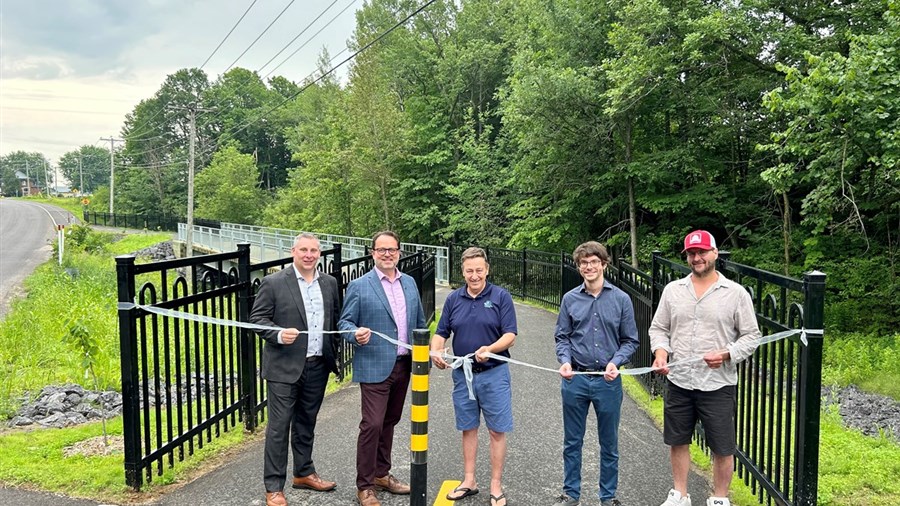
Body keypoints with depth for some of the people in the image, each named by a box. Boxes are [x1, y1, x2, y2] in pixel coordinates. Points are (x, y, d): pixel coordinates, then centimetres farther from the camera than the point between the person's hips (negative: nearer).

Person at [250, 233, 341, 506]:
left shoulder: (329, 283, 7)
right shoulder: (273, 283, -7)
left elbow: (336, 318, 14)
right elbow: (257, 318, -6)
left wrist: (334, 352, 5)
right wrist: (278, 335, -23)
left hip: (317, 367, 5)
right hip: (284, 367, -4)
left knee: (306, 424, 18)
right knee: (278, 427, 1)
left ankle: (304, 473, 34)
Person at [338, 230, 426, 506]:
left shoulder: (410, 283, 10)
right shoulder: (359, 286, -6)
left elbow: (419, 322, 15)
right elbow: (344, 322, -5)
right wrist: (356, 334, -26)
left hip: (404, 366, 5)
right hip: (374, 367, -5)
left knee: (389, 422, 16)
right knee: (372, 424, -6)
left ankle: (381, 473, 32)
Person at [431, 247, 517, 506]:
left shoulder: (501, 297, -6)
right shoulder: (453, 299, 5)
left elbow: (510, 335, -10)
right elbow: (441, 333, 7)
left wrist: (490, 349, -28)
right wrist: (436, 352, -13)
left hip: (494, 373, -3)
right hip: (463, 374, 3)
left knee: (497, 431, 4)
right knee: (468, 429, 14)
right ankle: (469, 481, 26)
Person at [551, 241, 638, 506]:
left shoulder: (621, 299, -3)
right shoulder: (570, 299, 1)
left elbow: (630, 340, 1)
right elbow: (562, 337, 7)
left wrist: (616, 362, -15)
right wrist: (565, 361, -11)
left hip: (608, 381, -1)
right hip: (575, 379, 1)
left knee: (609, 444, 12)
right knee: (572, 441, 13)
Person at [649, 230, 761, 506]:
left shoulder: (736, 293, -4)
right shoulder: (672, 290, 4)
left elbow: (751, 336, -2)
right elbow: (658, 328, 9)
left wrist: (726, 354, -17)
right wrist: (660, 351, -10)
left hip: (718, 385, -3)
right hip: (678, 382, 3)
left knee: (722, 448, 7)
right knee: (678, 441, 15)